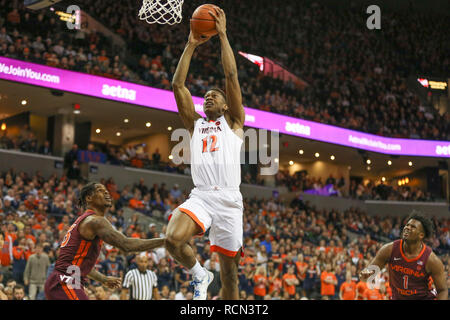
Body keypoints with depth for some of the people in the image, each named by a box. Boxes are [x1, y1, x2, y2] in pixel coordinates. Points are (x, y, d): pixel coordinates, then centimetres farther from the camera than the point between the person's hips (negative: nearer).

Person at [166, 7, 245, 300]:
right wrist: (191, 46, 15)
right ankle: (200, 275, 1)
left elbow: (232, 76, 8)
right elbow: (178, 84, 15)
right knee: (174, 238, -29)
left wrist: (222, 34, 8)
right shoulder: (195, 123, 23)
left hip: (229, 199, -1)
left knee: (229, 273, 1)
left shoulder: (233, 123, 16)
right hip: (200, 196, 1)